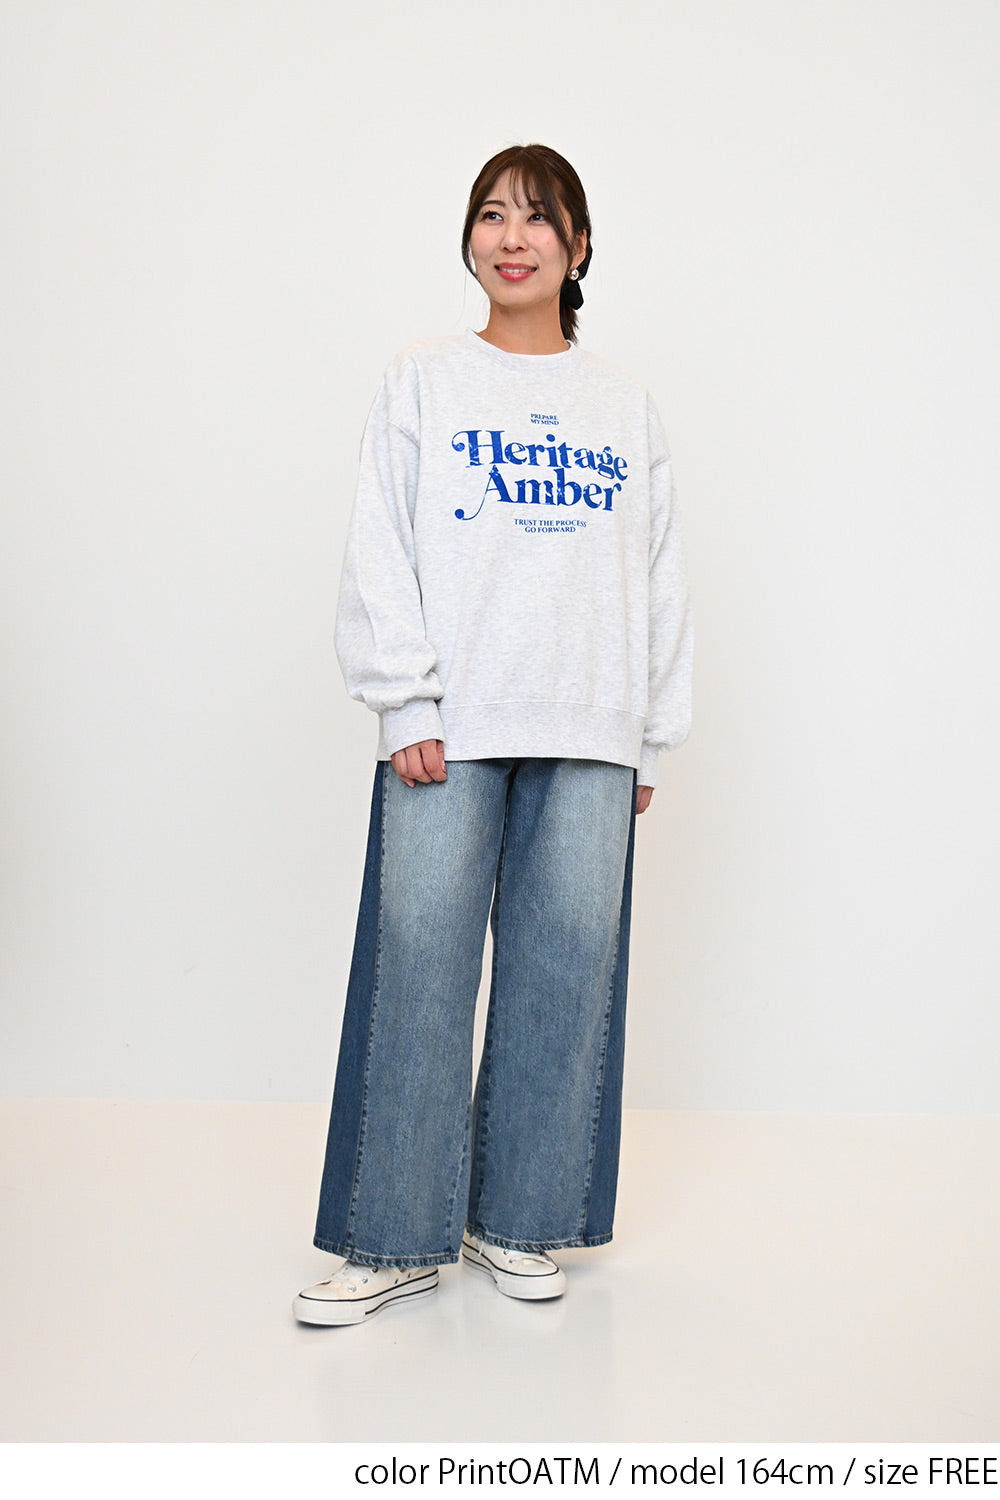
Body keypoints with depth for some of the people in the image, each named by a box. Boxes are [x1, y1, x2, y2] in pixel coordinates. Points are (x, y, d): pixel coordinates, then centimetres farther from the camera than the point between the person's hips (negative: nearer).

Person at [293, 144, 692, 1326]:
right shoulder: (421, 386, 10)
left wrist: (652, 736, 7)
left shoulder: (625, 410, 15)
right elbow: (380, 558, 2)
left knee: (567, 966, 1)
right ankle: (400, 1240, 6)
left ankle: (517, 1224, 16)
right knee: (419, 963, -5)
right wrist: (405, 705, -9)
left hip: (589, 738, 2)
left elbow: (659, 580, 13)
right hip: (448, 734, -2)